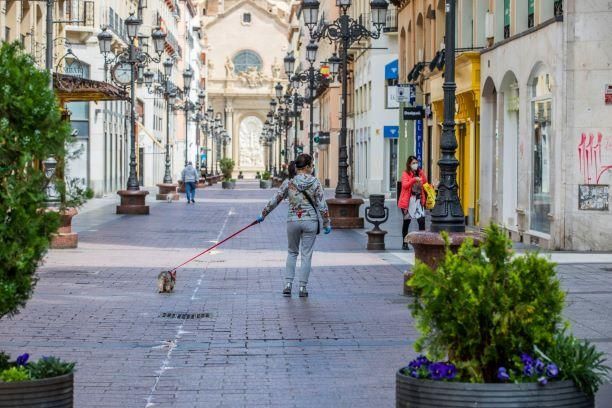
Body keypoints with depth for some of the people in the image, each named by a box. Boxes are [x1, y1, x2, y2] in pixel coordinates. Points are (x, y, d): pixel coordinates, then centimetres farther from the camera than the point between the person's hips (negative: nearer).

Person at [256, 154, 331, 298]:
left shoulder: (289, 182, -3)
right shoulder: (315, 182, -7)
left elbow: (275, 200, 2)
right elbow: (322, 204, -6)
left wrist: (263, 214, 13)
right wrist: (327, 223, 3)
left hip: (293, 221, 2)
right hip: (310, 221, -2)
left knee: (292, 252, 18)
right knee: (306, 255, 7)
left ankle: (288, 284, 9)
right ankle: (302, 287, 7)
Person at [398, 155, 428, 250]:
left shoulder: (420, 173, 7)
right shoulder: (405, 174, -5)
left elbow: (425, 184, 19)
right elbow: (405, 185, -20)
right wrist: (414, 179, -33)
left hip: (418, 200, 3)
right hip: (408, 201, -3)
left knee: (422, 221, -11)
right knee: (406, 222, 8)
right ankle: (404, 243, 20)